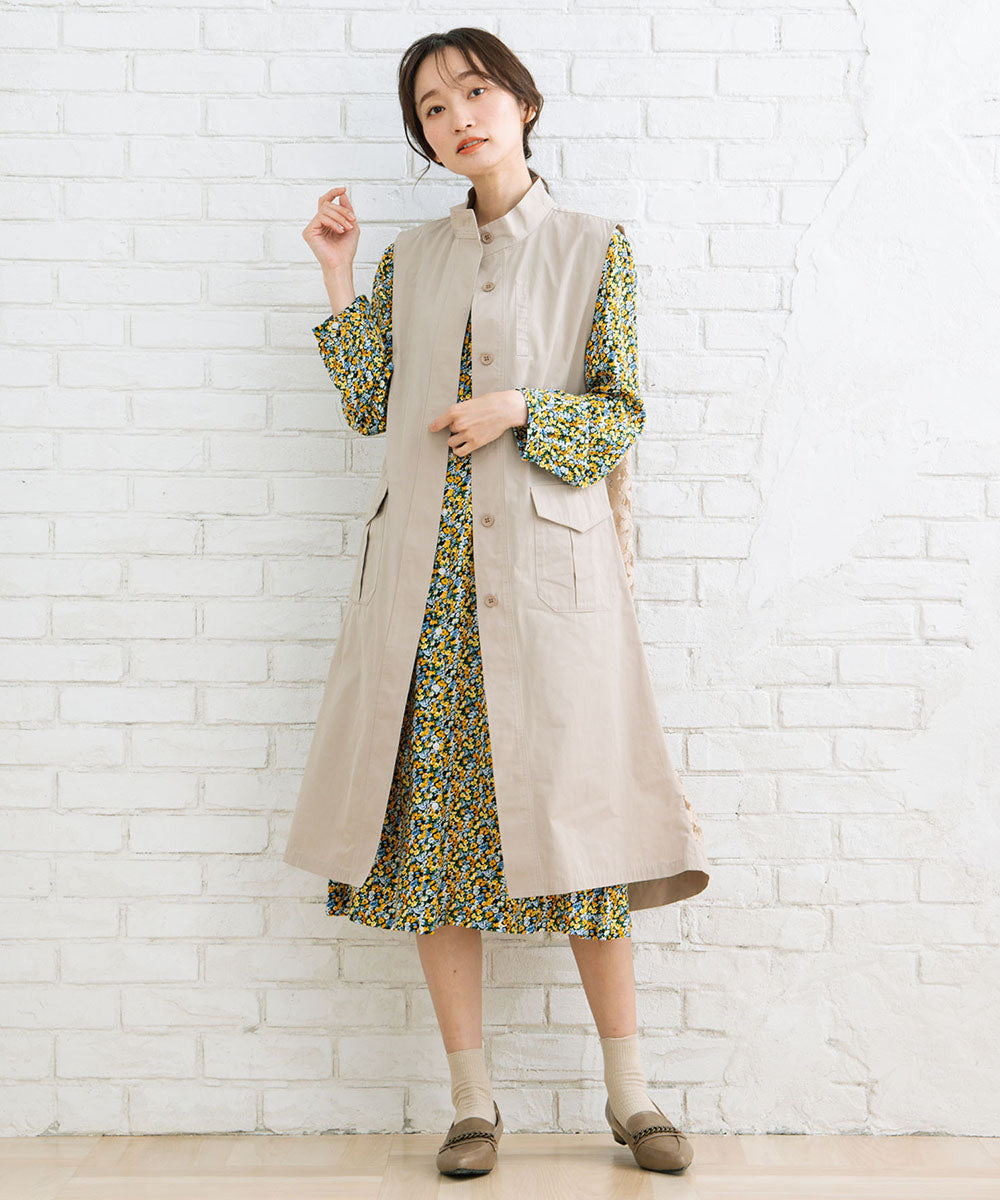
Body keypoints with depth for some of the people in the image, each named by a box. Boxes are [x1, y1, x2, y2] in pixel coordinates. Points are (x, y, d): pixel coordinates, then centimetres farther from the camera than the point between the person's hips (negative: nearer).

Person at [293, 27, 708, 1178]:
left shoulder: (596, 247, 7)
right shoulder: (410, 258, 15)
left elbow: (622, 411, 3)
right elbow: (369, 407, 10)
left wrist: (520, 409, -12)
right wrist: (338, 275, 6)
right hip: (432, 570, 3)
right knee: (434, 819, 1)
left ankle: (628, 1090, 14)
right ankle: (472, 1097, 12)